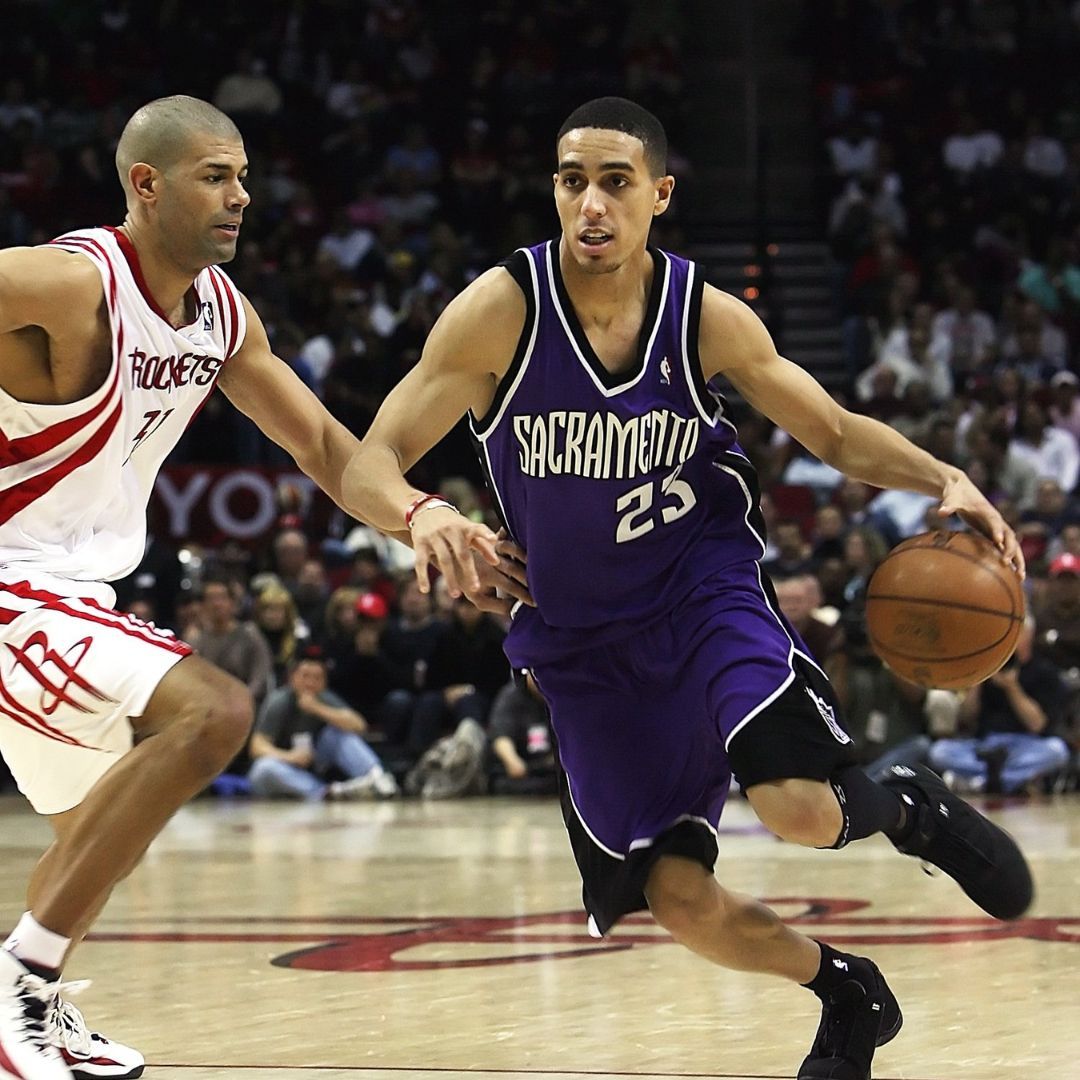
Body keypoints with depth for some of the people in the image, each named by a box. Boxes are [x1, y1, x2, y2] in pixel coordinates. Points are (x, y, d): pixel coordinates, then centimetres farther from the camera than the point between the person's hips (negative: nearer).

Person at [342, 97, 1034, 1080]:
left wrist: (942, 481, -18)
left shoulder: (709, 318, -11)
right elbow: (367, 467, -18)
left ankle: (908, 808, 11)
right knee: (680, 900, -3)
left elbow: (838, 434, 2)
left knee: (800, 809, -27)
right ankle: (847, 993, 27)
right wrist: (421, 513, -42)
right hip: (583, 640, 1)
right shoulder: (501, 310, -17)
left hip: (703, 589, -1)